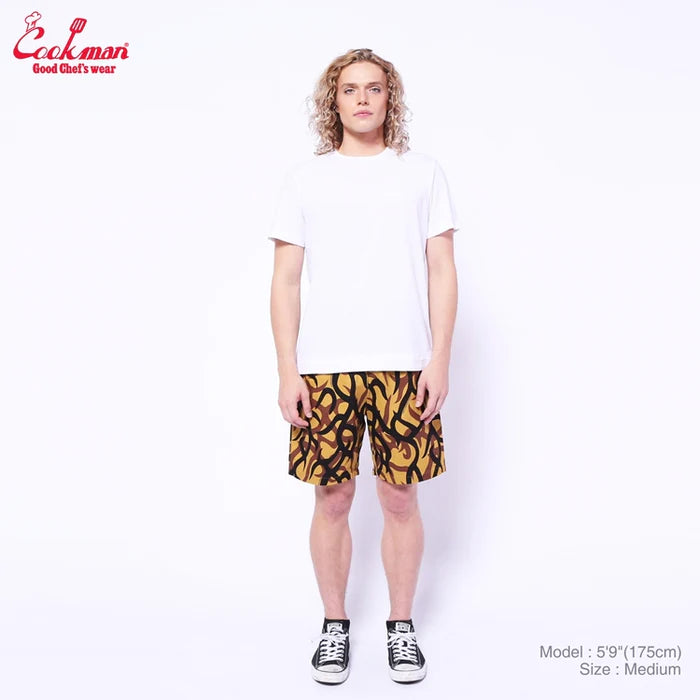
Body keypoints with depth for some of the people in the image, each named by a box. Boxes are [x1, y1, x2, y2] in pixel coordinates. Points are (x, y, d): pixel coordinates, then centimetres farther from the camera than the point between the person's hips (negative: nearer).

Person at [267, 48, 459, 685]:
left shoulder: (423, 173, 9)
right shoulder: (305, 179, 9)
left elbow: (442, 273, 5)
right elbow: (286, 282, 6)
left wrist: (439, 361, -4)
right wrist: (288, 372, -1)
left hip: (404, 366, 0)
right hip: (324, 368, 1)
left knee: (401, 499, 5)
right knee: (332, 499, 6)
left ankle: (402, 627, 24)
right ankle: (335, 627, 24)